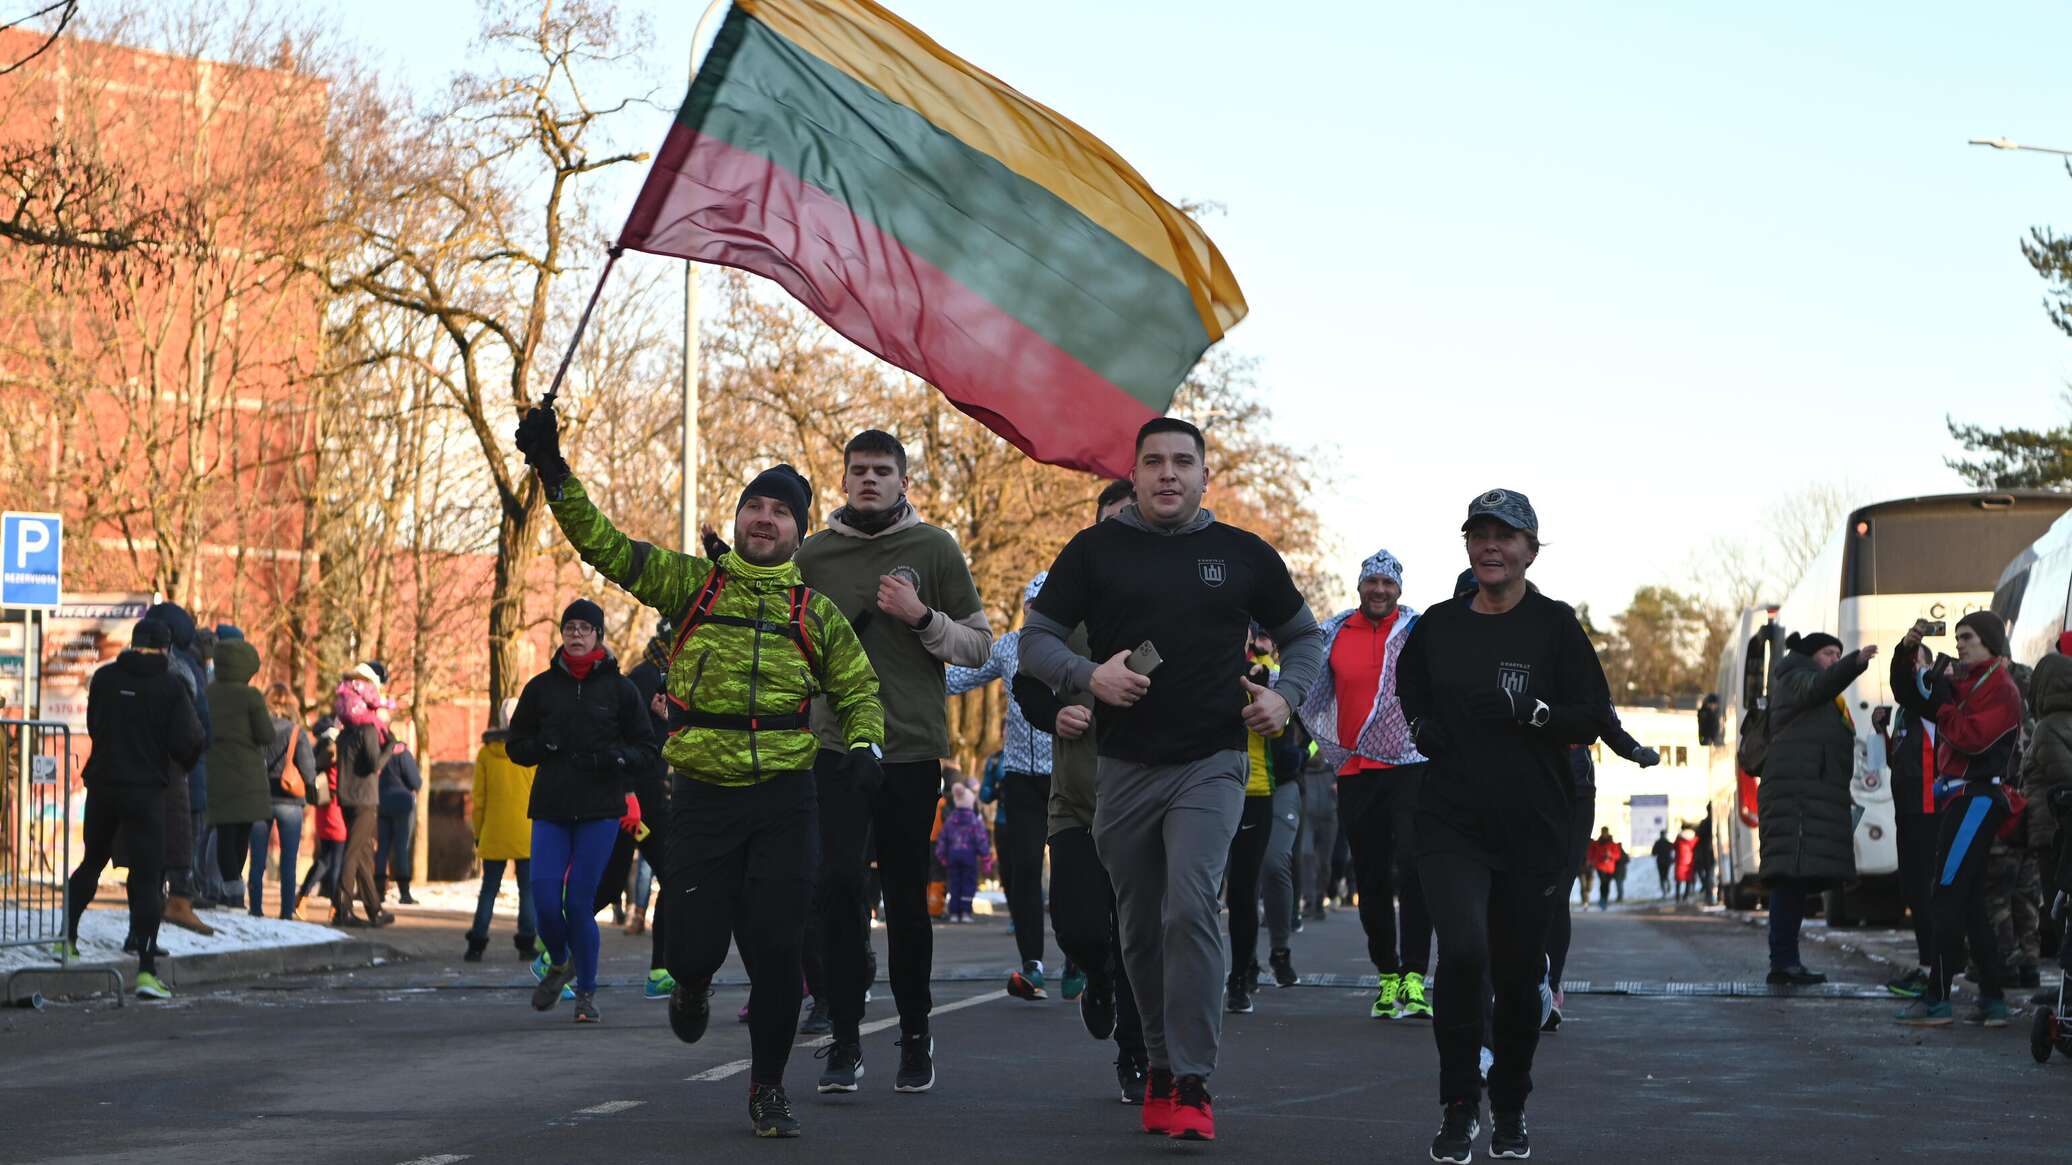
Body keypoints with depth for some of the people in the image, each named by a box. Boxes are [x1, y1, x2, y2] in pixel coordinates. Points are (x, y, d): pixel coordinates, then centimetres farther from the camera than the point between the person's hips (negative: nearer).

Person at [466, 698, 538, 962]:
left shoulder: (486, 752, 2)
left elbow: (479, 798, 4)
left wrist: (477, 832, 12)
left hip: (493, 832, 2)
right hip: (528, 834, -2)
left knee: (489, 889, 7)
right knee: (528, 889, 4)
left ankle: (476, 944, 2)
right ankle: (527, 943, 0)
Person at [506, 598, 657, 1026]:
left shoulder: (619, 688, 5)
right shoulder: (541, 687, 9)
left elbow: (647, 749, 9)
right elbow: (515, 746, 14)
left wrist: (616, 757, -12)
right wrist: (546, 746, -7)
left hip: (601, 811, -2)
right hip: (551, 808, 2)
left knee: (579, 902, -7)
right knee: (544, 898, -9)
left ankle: (586, 992, 9)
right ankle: (559, 962, 23)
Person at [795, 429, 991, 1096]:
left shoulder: (934, 549, 3)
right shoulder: (813, 554, 8)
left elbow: (979, 645, 2)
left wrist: (922, 617, -13)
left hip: (914, 747, -1)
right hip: (836, 746, 1)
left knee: (907, 894, 5)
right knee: (839, 882, -10)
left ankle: (915, 1035, 19)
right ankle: (846, 1042, -5)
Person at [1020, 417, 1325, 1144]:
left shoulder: (1243, 556, 6)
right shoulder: (1095, 551, 4)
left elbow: (1303, 635, 18)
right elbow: (1035, 640, 4)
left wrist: (1286, 696, -1)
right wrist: (1087, 676, -15)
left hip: (1210, 764, -2)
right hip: (1125, 766, 2)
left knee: (1189, 908, -19)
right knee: (1142, 929, 10)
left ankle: (1192, 1084, -17)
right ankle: (1161, 1066, 28)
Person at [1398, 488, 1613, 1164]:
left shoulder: (1554, 626, 0)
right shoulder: (1437, 627, 9)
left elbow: (1593, 720, -2)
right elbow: (1410, 704, 25)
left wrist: (1530, 712, -18)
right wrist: (1424, 731, 3)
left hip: (1534, 830, 0)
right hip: (1451, 824, 1)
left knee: (1518, 973, 8)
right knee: (1463, 951, -20)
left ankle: (1510, 1110, 29)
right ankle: (1459, 1107, -7)